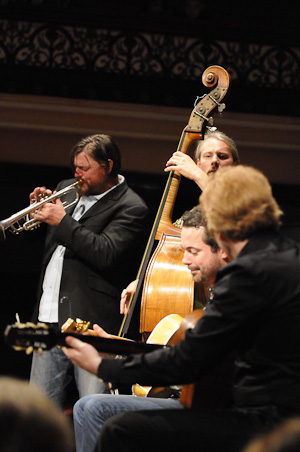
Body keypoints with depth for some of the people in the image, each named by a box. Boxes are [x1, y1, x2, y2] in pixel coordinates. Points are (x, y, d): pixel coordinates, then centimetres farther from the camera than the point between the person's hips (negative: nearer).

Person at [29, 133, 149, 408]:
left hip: (91, 323, -7)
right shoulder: (68, 190, 18)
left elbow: (105, 253, -19)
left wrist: (62, 221, -15)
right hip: (49, 319, 7)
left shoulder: (130, 208, -5)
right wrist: (43, 206, 6)